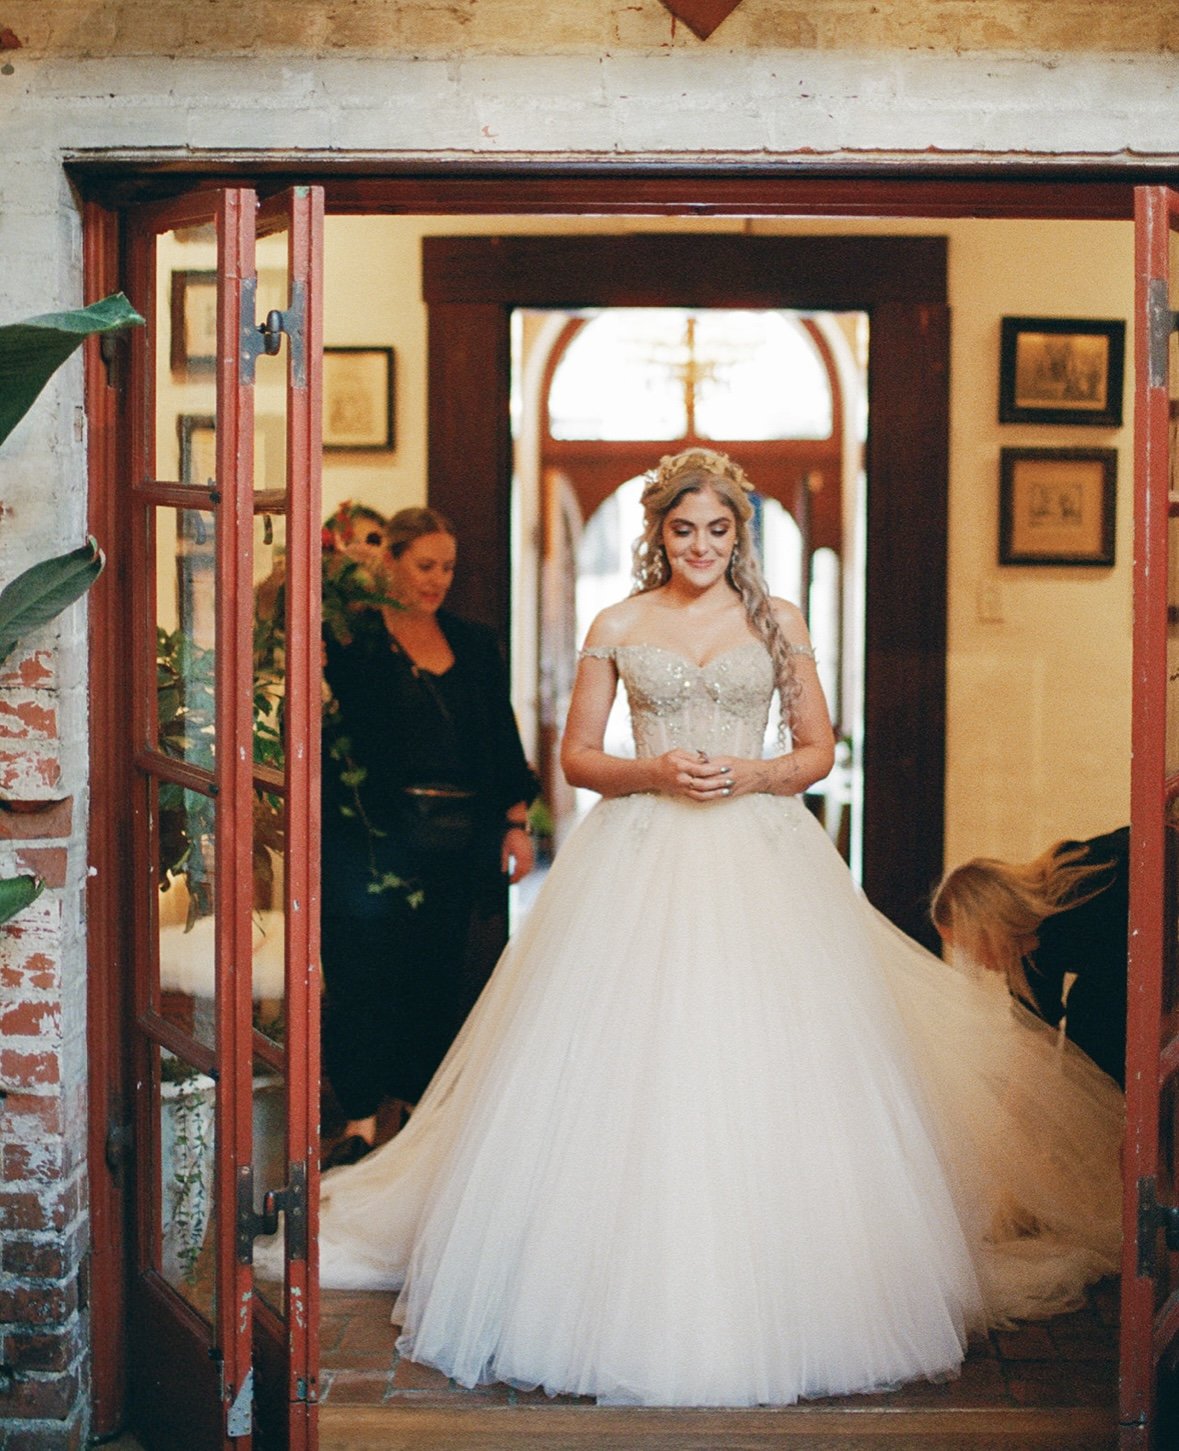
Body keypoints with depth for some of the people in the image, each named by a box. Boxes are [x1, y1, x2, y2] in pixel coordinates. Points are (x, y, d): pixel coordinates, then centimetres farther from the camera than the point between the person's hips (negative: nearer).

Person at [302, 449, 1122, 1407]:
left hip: (760, 858, 0)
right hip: (642, 861, 0)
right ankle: (635, 1297, 3)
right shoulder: (618, 629, 7)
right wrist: (653, 772, -10)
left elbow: (817, 751, 9)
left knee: (764, 1066, -4)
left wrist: (751, 774, -10)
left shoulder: (778, 623, 8)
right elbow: (577, 756, 8)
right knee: (635, 1069, -5)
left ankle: (767, 1299, 6)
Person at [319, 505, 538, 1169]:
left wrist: (517, 822, 10)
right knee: (367, 972, -2)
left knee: (442, 972, 11)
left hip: (458, 840, 4)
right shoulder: (354, 638, -1)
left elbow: (503, 737, 15)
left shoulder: (474, 643, 13)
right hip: (375, 836, -4)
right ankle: (362, 1122, 6)